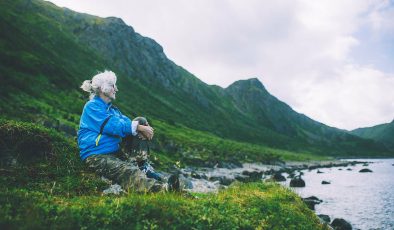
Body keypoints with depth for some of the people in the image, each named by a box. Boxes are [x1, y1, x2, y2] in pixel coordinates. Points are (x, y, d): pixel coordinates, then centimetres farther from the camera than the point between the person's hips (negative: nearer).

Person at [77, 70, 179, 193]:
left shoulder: (112, 108, 21)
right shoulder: (92, 106, -5)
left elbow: (126, 122, 6)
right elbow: (112, 125, -19)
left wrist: (142, 129, -17)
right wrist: (138, 127, -18)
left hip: (115, 152, 9)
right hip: (96, 156, -9)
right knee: (129, 172, -33)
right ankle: (163, 189, -56)